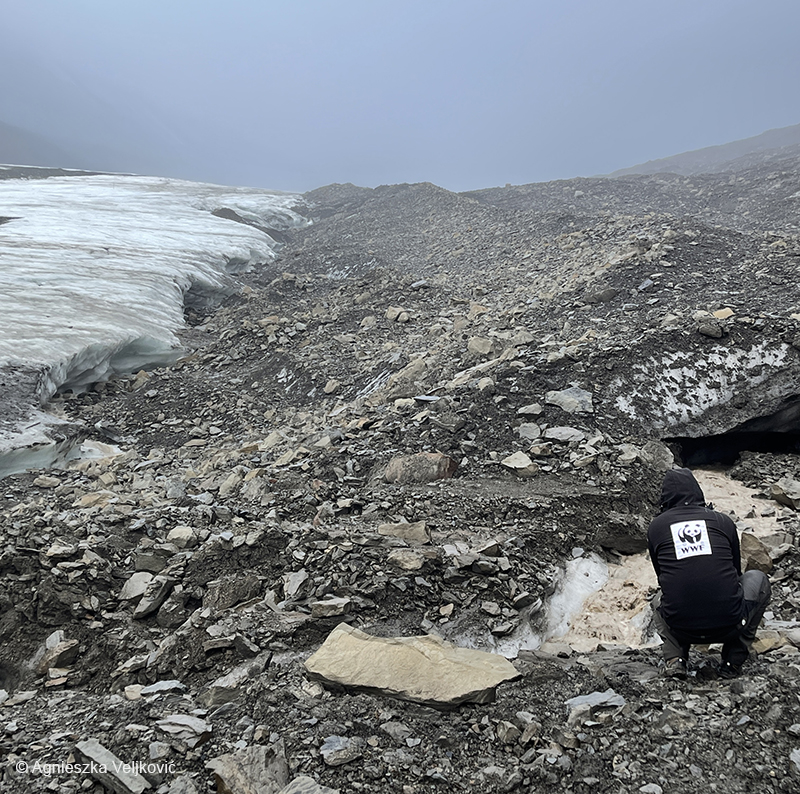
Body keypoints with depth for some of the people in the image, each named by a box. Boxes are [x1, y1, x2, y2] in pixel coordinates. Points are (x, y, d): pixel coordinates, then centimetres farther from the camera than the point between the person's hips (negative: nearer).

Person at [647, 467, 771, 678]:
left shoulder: (656, 526, 6)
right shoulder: (722, 521, 6)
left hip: (680, 627, 1)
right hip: (729, 625, -1)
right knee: (757, 579, 27)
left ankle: (674, 658, 9)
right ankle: (732, 662, 19)